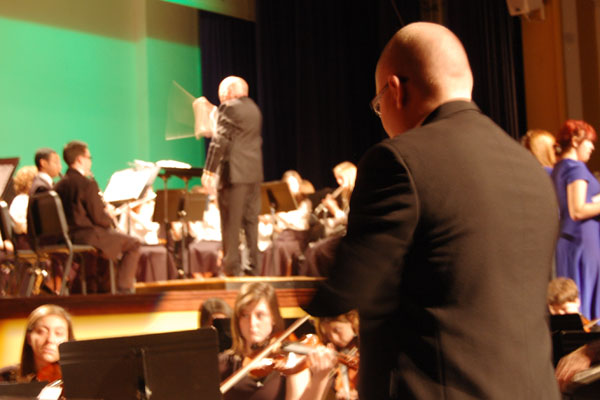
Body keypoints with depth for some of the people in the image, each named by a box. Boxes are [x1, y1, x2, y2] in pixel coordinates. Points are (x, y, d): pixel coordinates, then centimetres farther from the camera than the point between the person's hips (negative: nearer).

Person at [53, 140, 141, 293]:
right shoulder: (88, 183, -17)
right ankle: (124, 290, -3)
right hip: (86, 236, -9)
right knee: (133, 244, 2)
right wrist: (110, 219, 6)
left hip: (65, 237, 9)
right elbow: (99, 218, -16)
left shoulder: (59, 185, 6)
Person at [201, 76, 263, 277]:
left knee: (231, 222, -5)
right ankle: (253, 266, 10)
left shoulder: (230, 108, -9)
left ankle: (232, 266, -5)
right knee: (251, 219, 10)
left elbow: (220, 141, -14)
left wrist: (209, 170, -13)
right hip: (254, 172, 8)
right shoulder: (254, 109, 16)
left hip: (234, 172, -8)